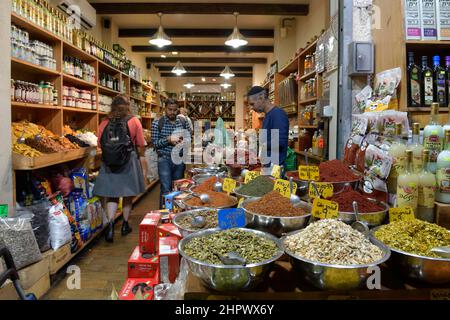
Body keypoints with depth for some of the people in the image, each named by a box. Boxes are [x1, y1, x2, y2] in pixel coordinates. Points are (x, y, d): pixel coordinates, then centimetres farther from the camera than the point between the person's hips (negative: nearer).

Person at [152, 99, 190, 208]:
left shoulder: (184, 122, 6)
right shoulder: (157, 123, -2)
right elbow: (155, 143, -5)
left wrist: (183, 141, -12)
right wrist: (168, 140, -19)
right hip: (164, 159, -3)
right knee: (166, 190, -5)